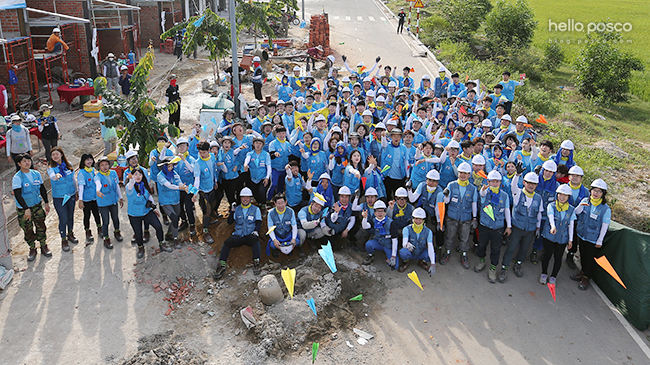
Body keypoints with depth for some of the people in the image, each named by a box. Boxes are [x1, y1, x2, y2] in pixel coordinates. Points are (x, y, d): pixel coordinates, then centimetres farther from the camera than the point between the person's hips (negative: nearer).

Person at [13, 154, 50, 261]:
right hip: (23, 209, -3)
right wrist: (26, 209, -29)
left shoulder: (36, 174, -1)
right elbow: (17, 195, -22)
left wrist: (46, 203, 12)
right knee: (28, 230, 6)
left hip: (37, 205, 4)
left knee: (41, 226, 10)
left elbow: (42, 189, 11)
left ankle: (44, 247, 26)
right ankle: (32, 249, 23)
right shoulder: (17, 178, -16)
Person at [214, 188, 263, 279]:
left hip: (250, 236, -2)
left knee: (255, 239, -36)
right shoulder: (237, 209, 18)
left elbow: (259, 222, 7)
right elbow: (230, 222, 10)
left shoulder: (255, 209, 14)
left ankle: (256, 263, -40)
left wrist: (256, 230, -13)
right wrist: (232, 211, -5)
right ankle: (222, 266, -31)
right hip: (238, 236, 2)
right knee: (227, 242, -27)